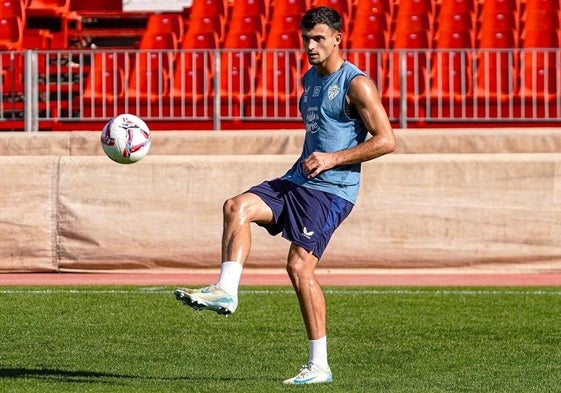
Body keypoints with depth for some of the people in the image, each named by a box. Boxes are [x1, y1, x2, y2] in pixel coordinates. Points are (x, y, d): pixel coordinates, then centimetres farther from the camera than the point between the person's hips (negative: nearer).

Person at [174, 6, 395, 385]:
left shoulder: (357, 84, -9)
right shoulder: (310, 79, 16)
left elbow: (387, 140, -14)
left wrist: (333, 159, -17)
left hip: (331, 190, -8)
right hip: (297, 181, 8)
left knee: (299, 265, -15)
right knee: (237, 207, -15)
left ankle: (319, 366, -9)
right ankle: (225, 290, -24)